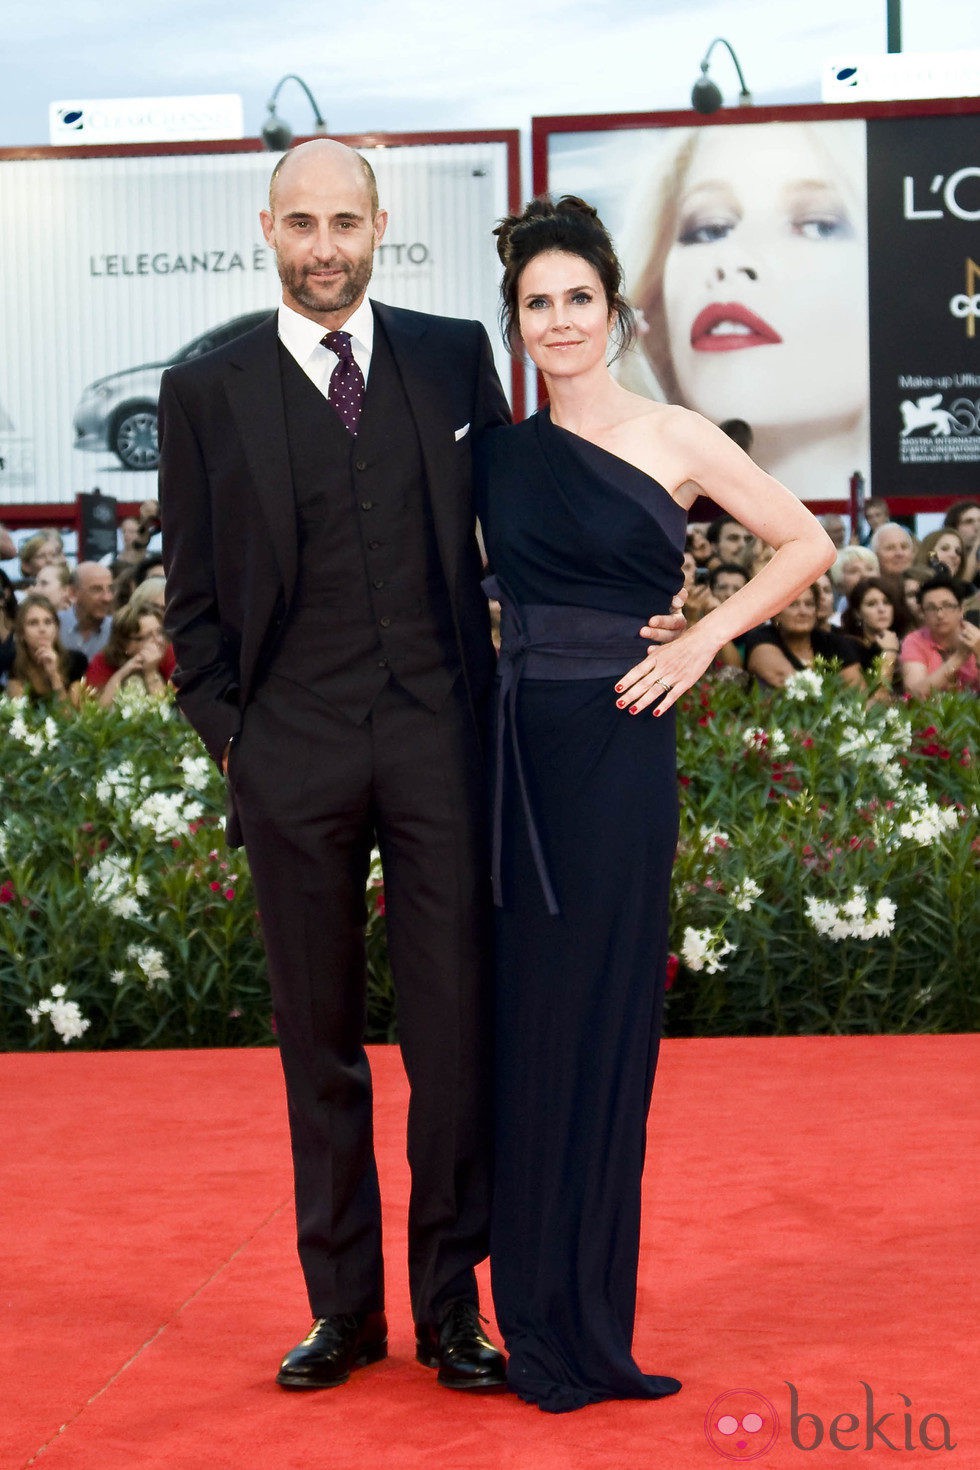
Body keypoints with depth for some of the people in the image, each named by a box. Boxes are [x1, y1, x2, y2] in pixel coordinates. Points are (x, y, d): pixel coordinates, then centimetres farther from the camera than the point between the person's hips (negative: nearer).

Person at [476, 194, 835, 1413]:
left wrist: (702, 641, -4)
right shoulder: (493, 450, 8)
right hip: (511, 750, 3)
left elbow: (806, 545, 4)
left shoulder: (674, 441, 0)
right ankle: (533, 1313, 17)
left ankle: (584, 1323, 13)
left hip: (617, 748, -3)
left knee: (600, 1019, 1)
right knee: (522, 1017, 6)